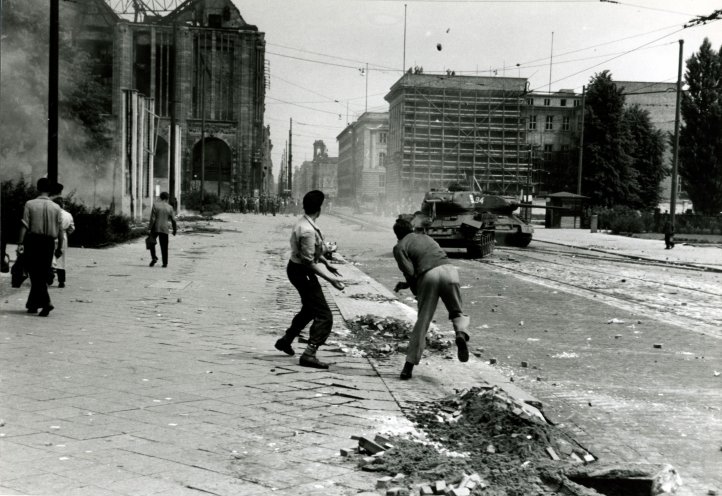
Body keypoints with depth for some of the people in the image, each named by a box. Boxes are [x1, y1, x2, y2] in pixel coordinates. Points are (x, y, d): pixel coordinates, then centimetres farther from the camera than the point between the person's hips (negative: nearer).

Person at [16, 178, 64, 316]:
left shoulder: (30, 204, -3)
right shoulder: (56, 208, 3)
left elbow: (24, 226, -8)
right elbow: (60, 229, 2)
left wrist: (20, 244, -8)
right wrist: (60, 247, 8)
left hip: (33, 241, -2)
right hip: (48, 243, 2)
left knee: (35, 275, 1)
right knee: (42, 275, 11)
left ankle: (46, 302, -11)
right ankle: (33, 304, 14)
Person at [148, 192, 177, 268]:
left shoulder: (155, 205, -5)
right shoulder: (169, 207, 0)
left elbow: (152, 218, -9)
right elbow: (173, 220, 2)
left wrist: (149, 228, -5)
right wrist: (174, 229, 15)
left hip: (155, 228, -1)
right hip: (164, 229, 1)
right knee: (164, 246, 7)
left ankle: (154, 258, 3)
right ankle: (165, 263, 7)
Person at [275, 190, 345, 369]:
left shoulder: (304, 223, 3)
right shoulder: (307, 231, -28)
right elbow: (309, 262, -27)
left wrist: (327, 264, 21)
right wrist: (330, 279, -24)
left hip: (296, 269, 10)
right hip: (302, 272, -10)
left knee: (309, 309, 29)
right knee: (324, 316, -7)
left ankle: (285, 340, 43)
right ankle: (309, 354, -7)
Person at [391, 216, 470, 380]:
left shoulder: (400, 247, 14)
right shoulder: (425, 237, 32)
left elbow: (410, 272, 0)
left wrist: (416, 292, 18)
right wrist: (407, 284, 34)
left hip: (429, 276, -3)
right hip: (449, 269, 3)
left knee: (422, 321, 5)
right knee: (457, 312, 18)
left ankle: (409, 366, 6)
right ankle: (461, 333, -16)